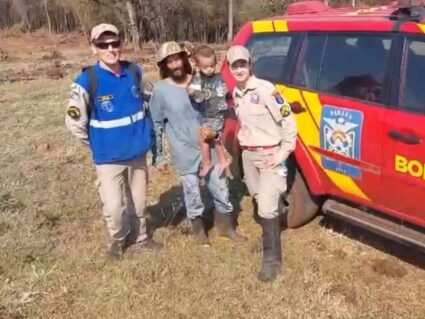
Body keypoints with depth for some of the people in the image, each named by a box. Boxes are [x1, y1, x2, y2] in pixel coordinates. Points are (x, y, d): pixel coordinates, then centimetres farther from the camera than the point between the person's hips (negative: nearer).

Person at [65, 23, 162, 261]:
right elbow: (75, 122, -10)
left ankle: (141, 236, 43)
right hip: (109, 157, -3)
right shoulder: (87, 81, -17)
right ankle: (119, 239, 30)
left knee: (139, 201, 17)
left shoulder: (135, 72, -4)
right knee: (114, 208, -1)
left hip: (138, 152, 4)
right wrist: (99, 144, -1)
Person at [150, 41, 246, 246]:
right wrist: (158, 156, -5)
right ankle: (199, 230, 33)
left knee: (220, 189, 12)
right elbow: (156, 125, -4)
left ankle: (226, 227, 33)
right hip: (184, 152, -3)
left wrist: (215, 131, -11)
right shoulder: (160, 90, -9)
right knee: (192, 193, 10)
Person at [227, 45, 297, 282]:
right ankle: (270, 241, 41)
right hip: (248, 155, 8)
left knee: (267, 208, -11)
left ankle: (272, 259, 2)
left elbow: (288, 121, -16)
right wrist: (243, 141, 11)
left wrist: (284, 153, -17)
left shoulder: (266, 89, -17)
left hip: (270, 155, -7)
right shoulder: (236, 93, 7)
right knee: (260, 203, 20)